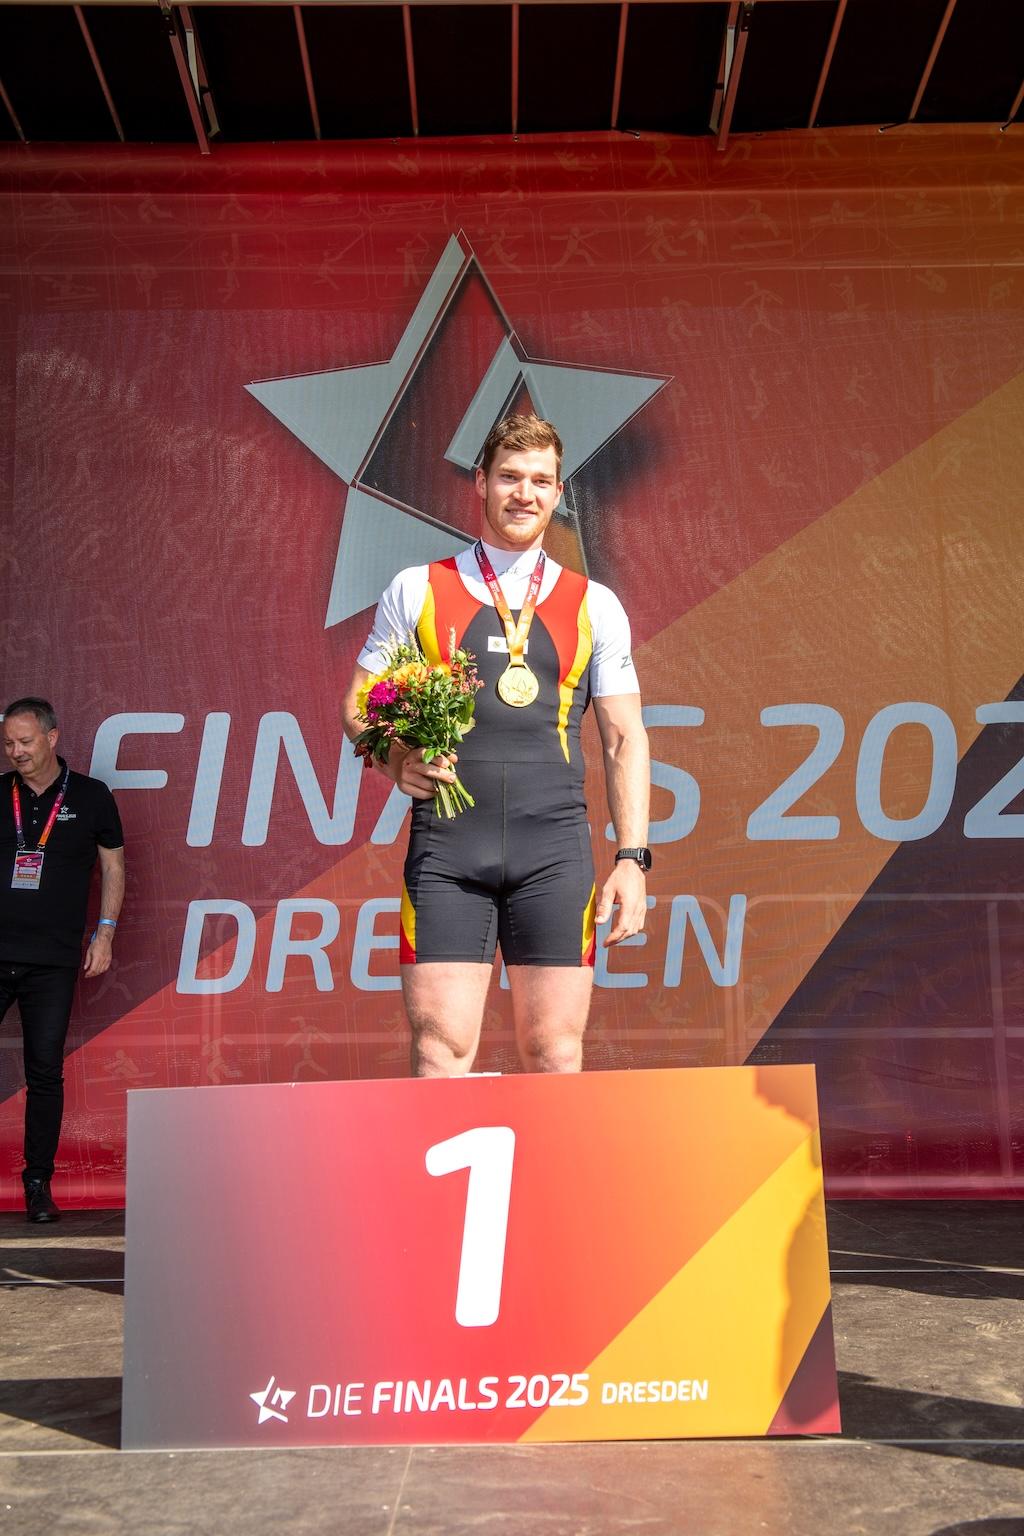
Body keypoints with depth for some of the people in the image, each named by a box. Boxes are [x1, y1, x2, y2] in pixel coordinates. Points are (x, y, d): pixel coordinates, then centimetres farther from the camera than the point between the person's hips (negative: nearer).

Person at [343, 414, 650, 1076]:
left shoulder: (595, 606, 12)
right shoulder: (417, 591, 10)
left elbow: (625, 740, 11)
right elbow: (358, 708, 13)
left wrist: (632, 859, 2)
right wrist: (397, 760, -9)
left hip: (556, 845, 1)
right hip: (447, 842, -1)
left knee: (557, 1055, 3)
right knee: (440, 1048, -5)